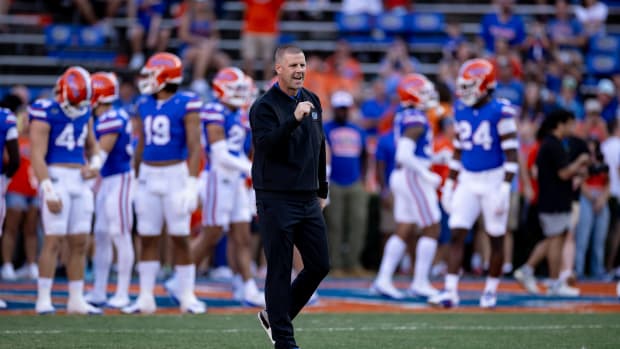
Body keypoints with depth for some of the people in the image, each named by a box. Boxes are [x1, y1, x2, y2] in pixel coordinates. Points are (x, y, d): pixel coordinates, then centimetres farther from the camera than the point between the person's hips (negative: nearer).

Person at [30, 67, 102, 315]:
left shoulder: (84, 113, 11)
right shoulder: (45, 113, -10)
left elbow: (92, 146, 25)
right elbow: (38, 157, -14)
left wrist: (95, 165, 3)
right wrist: (49, 192, -19)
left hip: (79, 182, 6)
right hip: (56, 178, -6)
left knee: (80, 243, 5)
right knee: (54, 240, -10)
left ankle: (76, 299, 10)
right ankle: (43, 299, -5)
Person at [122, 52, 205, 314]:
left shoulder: (185, 105, -10)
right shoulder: (144, 105, 8)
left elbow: (195, 148, -12)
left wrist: (192, 184, -18)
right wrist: (136, 181, 18)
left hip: (175, 175, -5)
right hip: (148, 175, 5)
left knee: (180, 238, -2)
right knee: (147, 238, 5)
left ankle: (187, 297, 6)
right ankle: (146, 298, 9)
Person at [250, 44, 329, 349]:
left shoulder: (312, 102, 13)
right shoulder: (265, 106, -9)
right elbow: (265, 144, -24)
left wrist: (322, 190, 23)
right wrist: (294, 120, -34)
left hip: (308, 200, 7)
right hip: (276, 201, -7)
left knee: (320, 265, 6)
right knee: (280, 270, -4)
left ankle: (275, 316, 22)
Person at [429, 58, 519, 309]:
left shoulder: (501, 112, -13)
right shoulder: (461, 110, 6)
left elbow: (511, 153, -13)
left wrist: (505, 188, -19)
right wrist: (450, 183, 16)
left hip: (493, 180, -5)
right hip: (468, 182, 5)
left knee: (496, 238, 6)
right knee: (456, 234, -5)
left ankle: (491, 291, 18)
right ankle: (450, 291, -6)